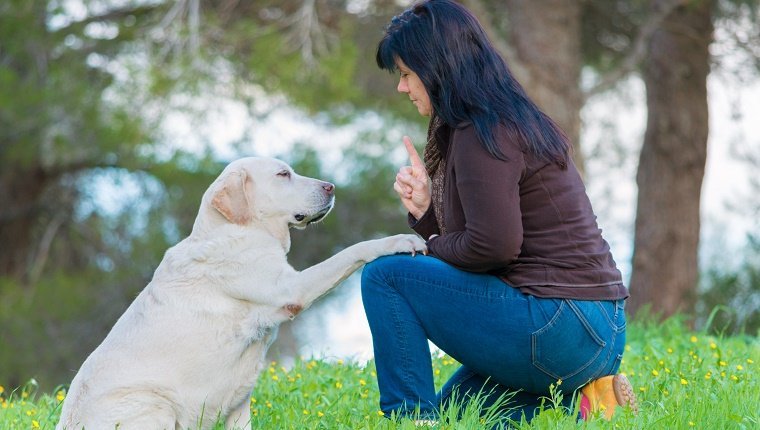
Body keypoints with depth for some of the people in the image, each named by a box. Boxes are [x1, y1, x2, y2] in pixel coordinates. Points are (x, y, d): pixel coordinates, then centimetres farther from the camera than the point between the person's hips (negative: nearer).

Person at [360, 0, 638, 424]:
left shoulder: (483, 135, -14)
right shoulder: (516, 120, 17)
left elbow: (494, 245, -22)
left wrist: (433, 248, -4)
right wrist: (425, 210, 2)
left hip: (560, 332, -10)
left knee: (383, 276, -7)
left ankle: (410, 418, -5)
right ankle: (579, 403, 10)